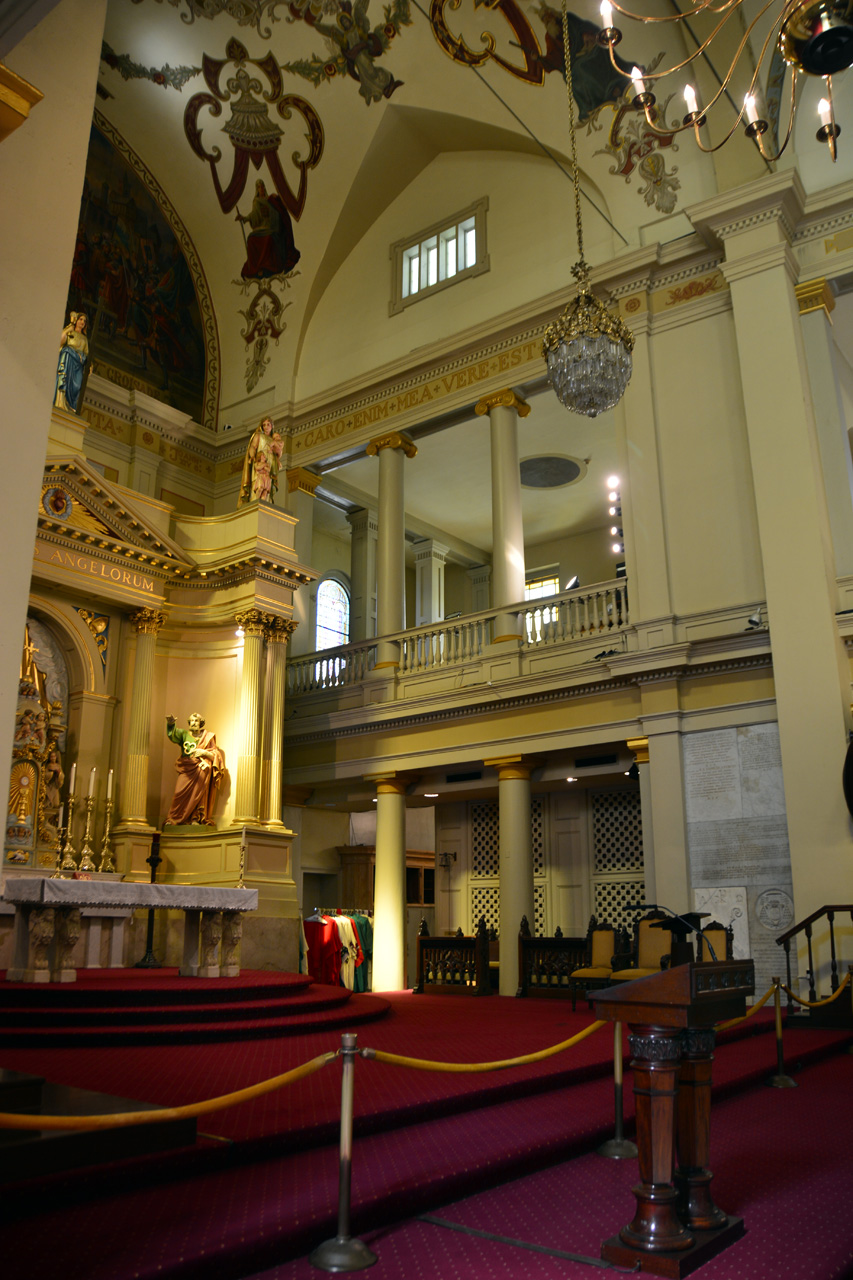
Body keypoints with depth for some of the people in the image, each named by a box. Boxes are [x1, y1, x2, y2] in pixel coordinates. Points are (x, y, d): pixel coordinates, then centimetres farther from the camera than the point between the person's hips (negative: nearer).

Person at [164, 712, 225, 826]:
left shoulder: (208, 737, 11)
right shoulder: (184, 734, 12)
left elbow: (216, 754, 7)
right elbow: (172, 733, -10)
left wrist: (204, 752, -12)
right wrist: (170, 723, -32)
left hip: (201, 769, -1)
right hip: (186, 769, 1)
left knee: (198, 793, -10)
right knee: (180, 792, -13)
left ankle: (196, 818, -6)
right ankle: (174, 819, -9)